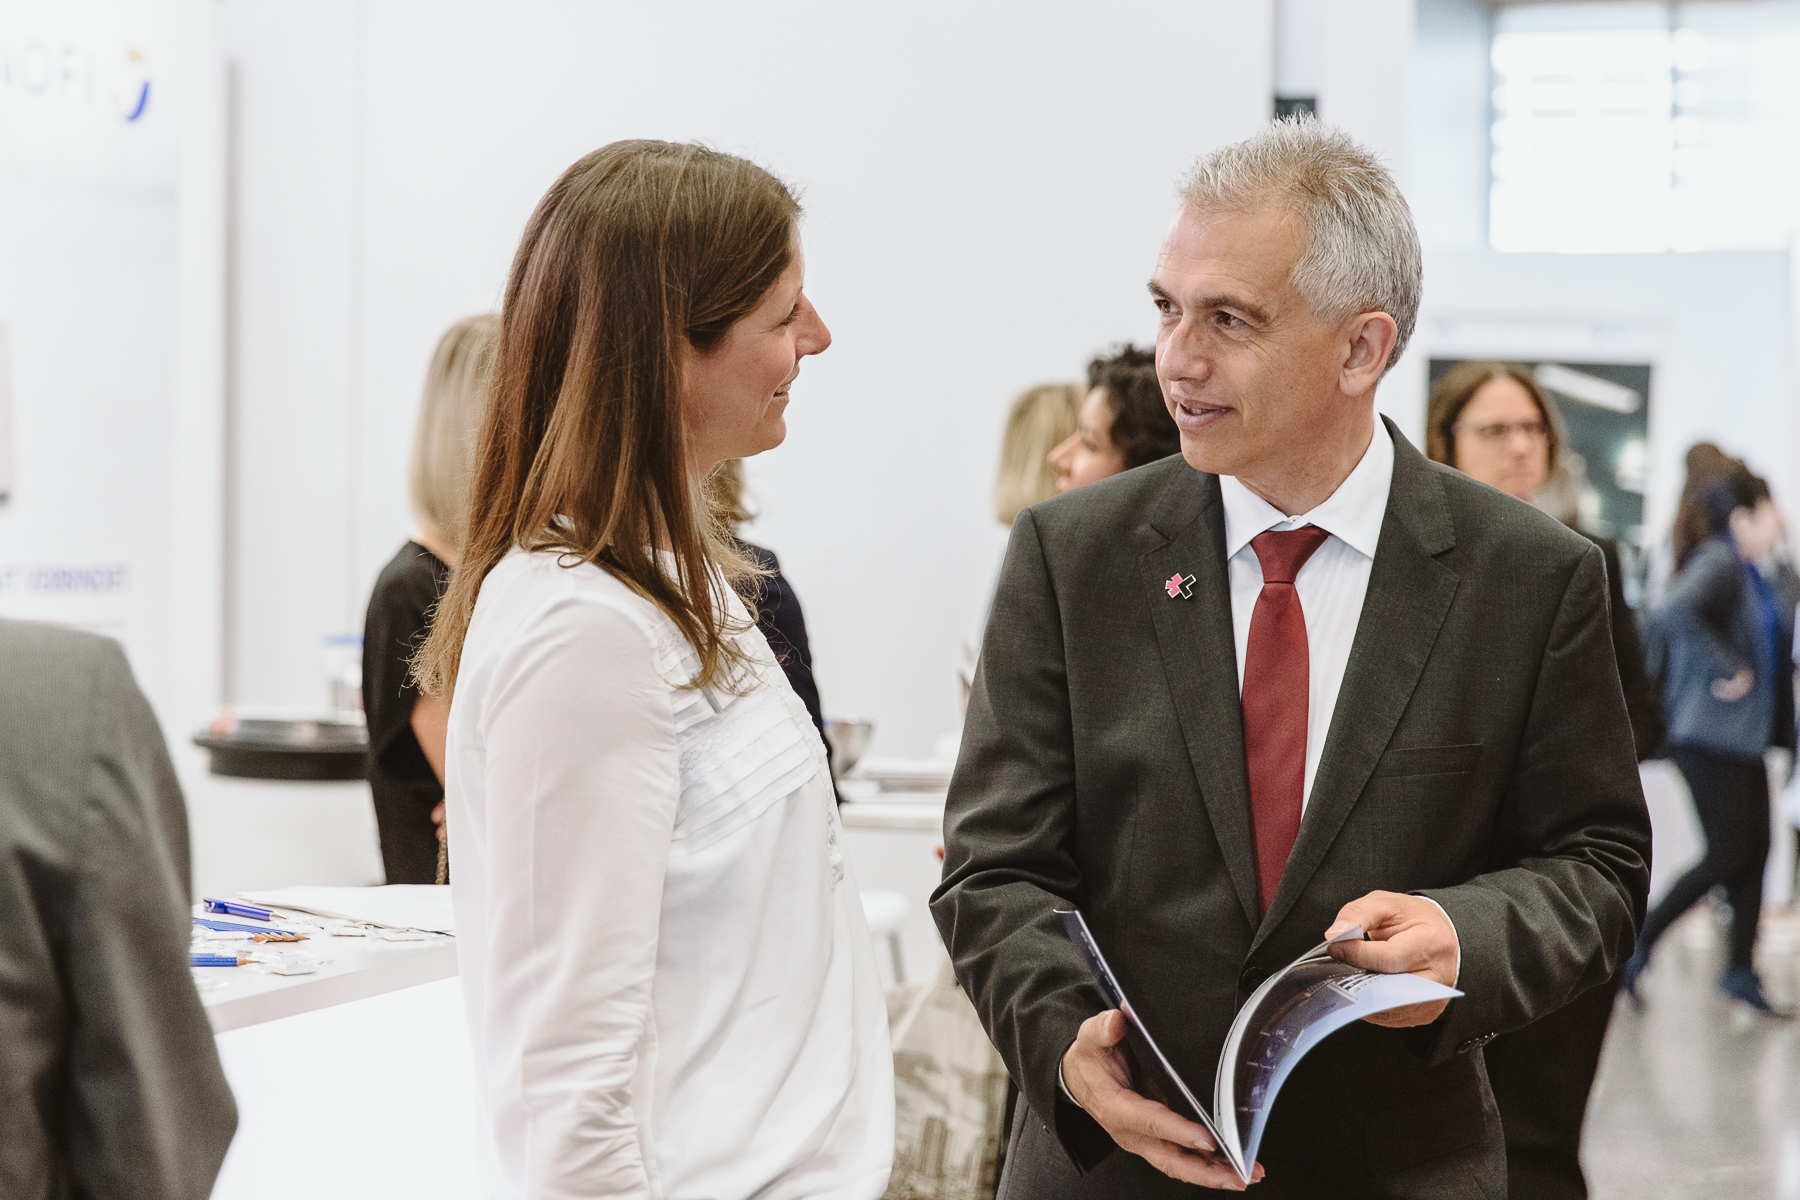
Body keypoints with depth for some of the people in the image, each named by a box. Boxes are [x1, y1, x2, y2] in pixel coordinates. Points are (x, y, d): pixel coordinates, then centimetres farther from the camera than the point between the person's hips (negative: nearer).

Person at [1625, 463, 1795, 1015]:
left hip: (1744, 739, 9)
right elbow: (1675, 612, -36)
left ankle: (1741, 969, 16)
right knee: (1728, 856, -8)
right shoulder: (1717, 564, -16)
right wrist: (1728, 670, -28)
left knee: (1755, 850, 9)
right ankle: (1637, 946, 1)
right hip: (1709, 735, -9)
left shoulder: (1747, 573, 15)